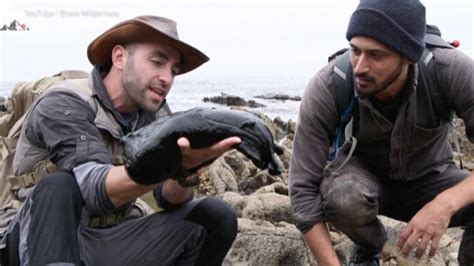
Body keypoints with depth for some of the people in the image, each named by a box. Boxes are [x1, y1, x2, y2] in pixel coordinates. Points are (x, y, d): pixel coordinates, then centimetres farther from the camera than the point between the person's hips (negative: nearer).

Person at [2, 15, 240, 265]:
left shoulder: (155, 114, -1)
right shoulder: (63, 105, -18)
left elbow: (170, 199, -9)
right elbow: (96, 190, -33)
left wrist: (184, 170, -32)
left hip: (113, 245, 5)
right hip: (46, 244, -5)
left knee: (215, 216, -12)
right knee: (59, 187, -34)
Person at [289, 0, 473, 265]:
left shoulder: (452, 71, -30)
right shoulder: (325, 88, -30)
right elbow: (303, 188, -27)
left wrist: (446, 203, -48)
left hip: (429, 179, 0)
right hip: (364, 174, 0)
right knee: (343, 197, -36)